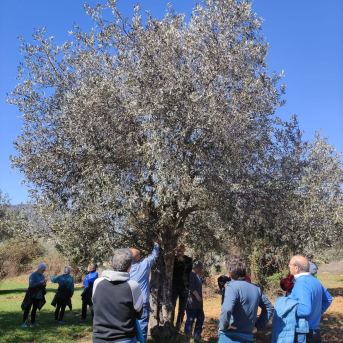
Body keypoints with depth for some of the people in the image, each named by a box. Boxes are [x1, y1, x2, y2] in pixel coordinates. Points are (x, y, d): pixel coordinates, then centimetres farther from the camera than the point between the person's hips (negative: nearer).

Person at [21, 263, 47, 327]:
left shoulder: (42, 276, 8)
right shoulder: (33, 275, -14)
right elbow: (31, 284, -23)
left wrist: (44, 284, -9)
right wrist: (40, 283, -27)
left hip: (39, 296, 7)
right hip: (31, 295, -7)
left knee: (34, 309, 14)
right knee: (27, 309, -2)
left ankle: (33, 322, 23)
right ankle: (23, 323, 4)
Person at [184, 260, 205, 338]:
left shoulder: (197, 275, 17)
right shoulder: (191, 275, -12)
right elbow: (191, 287, -22)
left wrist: (199, 298, 17)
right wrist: (197, 295, -25)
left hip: (198, 302, 10)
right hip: (191, 301, -10)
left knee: (201, 318, 13)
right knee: (190, 319, -5)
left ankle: (197, 335, 23)